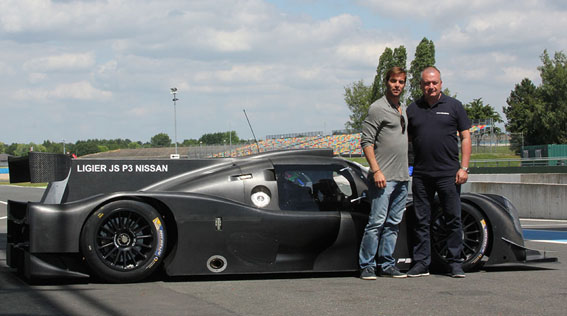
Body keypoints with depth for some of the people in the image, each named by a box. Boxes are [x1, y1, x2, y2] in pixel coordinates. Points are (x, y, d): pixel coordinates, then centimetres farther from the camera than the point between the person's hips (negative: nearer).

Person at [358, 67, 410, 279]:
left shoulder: (404, 110, 18)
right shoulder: (378, 108, -6)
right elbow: (366, 142, -11)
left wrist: (406, 172, 19)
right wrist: (376, 171, -18)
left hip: (402, 178, 8)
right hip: (383, 178, -8)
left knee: (393, 223, 9)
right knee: (377, 222, -8)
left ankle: (386, 265, 13)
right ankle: (367, 265, -3)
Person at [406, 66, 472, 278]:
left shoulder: (453, 106, 5)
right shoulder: (413, 109, 11)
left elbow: (466, 137, 4)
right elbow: (406, 139, 16)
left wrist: (464, 167, -5)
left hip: (448, 173, -2)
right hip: (421, 174, 2)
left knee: (453, 219, 1)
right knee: (421, 221, 4)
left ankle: (455, 263, 8)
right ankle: (421, 263, 10)